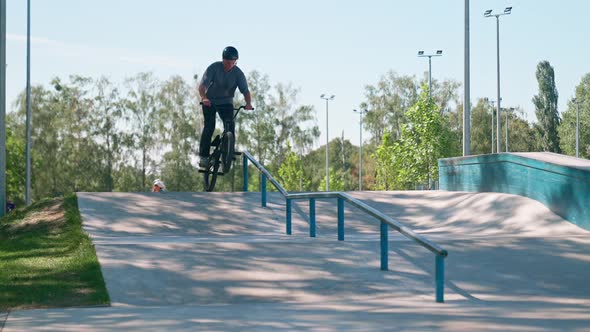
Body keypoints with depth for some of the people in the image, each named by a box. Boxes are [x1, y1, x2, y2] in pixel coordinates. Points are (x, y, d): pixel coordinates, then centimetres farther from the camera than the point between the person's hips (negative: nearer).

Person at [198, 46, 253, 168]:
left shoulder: (238, 73, -13)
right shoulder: (214, 67, -19)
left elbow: (245, 90, -18)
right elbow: (202, 85, -26)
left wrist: (248, 103, -38)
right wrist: (204, 98, -45)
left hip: (226, 102, 2)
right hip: (209, 101, -2)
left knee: (230, 125, -16)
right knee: (209, 126, -16)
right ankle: (203, 157, -12)